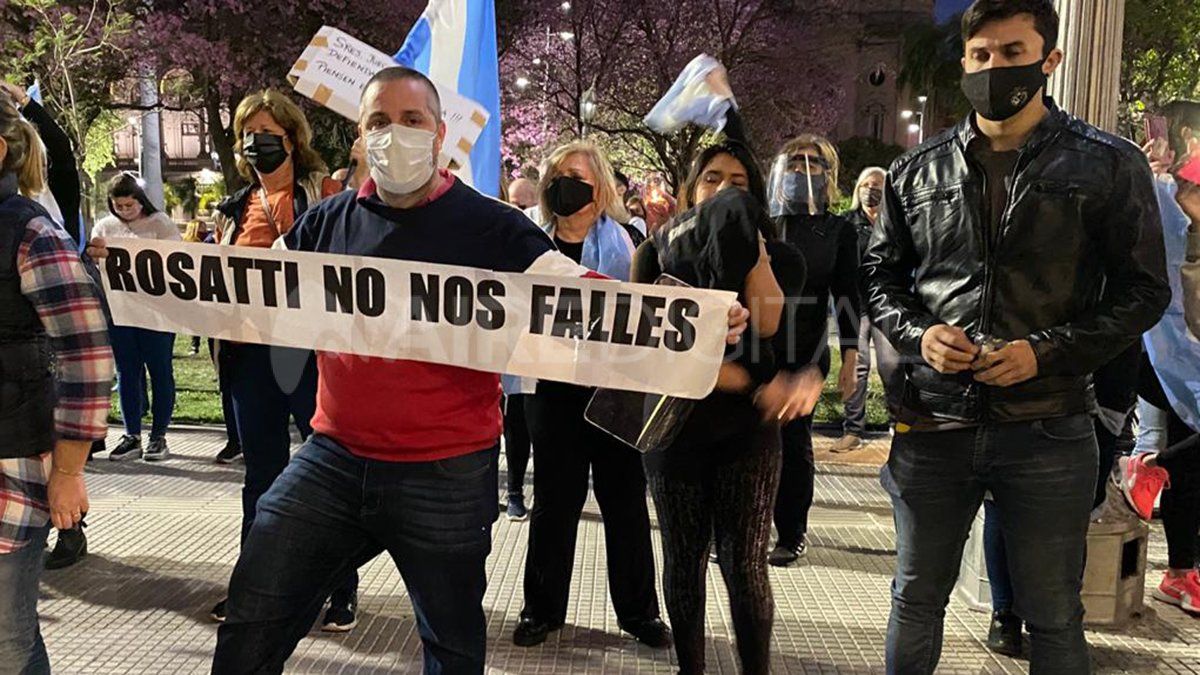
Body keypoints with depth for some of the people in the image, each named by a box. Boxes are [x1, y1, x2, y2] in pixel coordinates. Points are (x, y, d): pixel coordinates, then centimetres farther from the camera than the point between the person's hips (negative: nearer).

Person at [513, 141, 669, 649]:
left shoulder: (626, 241, 0)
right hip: (555, 390, 2)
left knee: (625, 498, 9)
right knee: (554, 501, 11)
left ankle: (638, 611, 24)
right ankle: (543, 608, 26)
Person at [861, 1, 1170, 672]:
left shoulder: (1110, 164, -1)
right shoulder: (918, 170, 7)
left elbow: (1144, 289, 0)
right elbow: (879, 274, 13)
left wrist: (1047, 351, -14)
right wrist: (917, 334, -7)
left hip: (1049, 430, -2)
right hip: (933, 423, 2)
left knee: (1054, 617, 12)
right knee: (917, 600, 16)